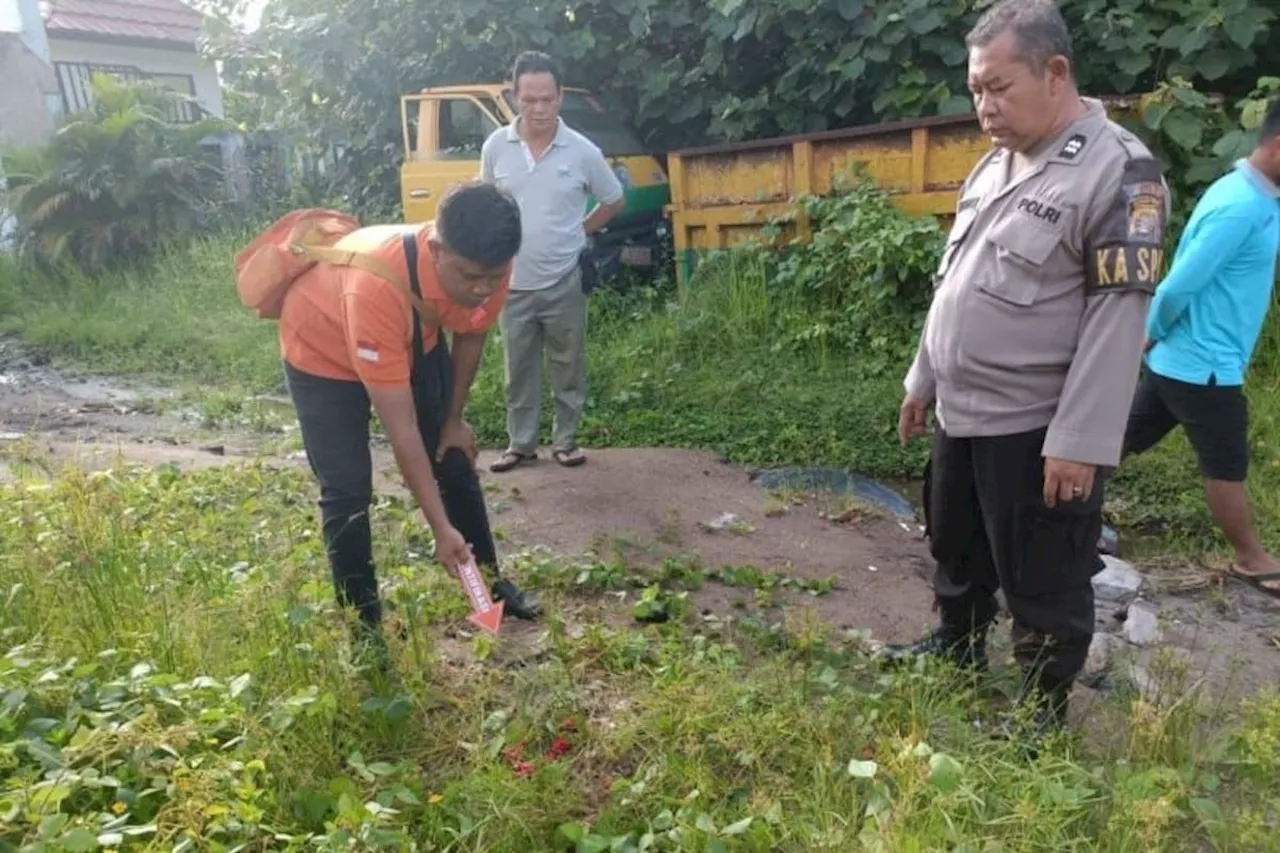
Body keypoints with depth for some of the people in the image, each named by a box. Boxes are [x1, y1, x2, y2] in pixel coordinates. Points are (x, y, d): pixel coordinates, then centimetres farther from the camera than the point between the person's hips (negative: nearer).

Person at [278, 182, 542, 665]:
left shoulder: (486, 269, -29)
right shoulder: (376, 287, -45)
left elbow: (470, 336, -5)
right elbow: (401, 429, -40)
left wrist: (453, 419, 2)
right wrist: (441, 528, -36)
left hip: (416, 340, 5)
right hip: (323, 350, -5)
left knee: (455, 459, 9)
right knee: (346, 492, -9)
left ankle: (491, 582, 28)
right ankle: (363, 626, 10)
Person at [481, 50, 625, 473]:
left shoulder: (583, 152, -8)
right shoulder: (495, 147, -3)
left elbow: (614, 201, 7)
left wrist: (578, 232, 4)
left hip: (564, 282, -1)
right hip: (513, 283, 1)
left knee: (568, 367, 10)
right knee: (519, 369, 12)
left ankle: (565, 441, 24)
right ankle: (520, 442, 25)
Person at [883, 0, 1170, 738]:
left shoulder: (1119, 172, -14)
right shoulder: (994, 165, 10)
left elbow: (1119, 319, -19)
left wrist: (1081, 441, -22)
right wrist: (924, 381, 18)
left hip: (1037, 431, -7)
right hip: (964, 416, 8)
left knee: (1044, 581, 7)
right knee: (958, 548, 23)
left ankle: (1044, 710, 26)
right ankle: (957, 646, 45)